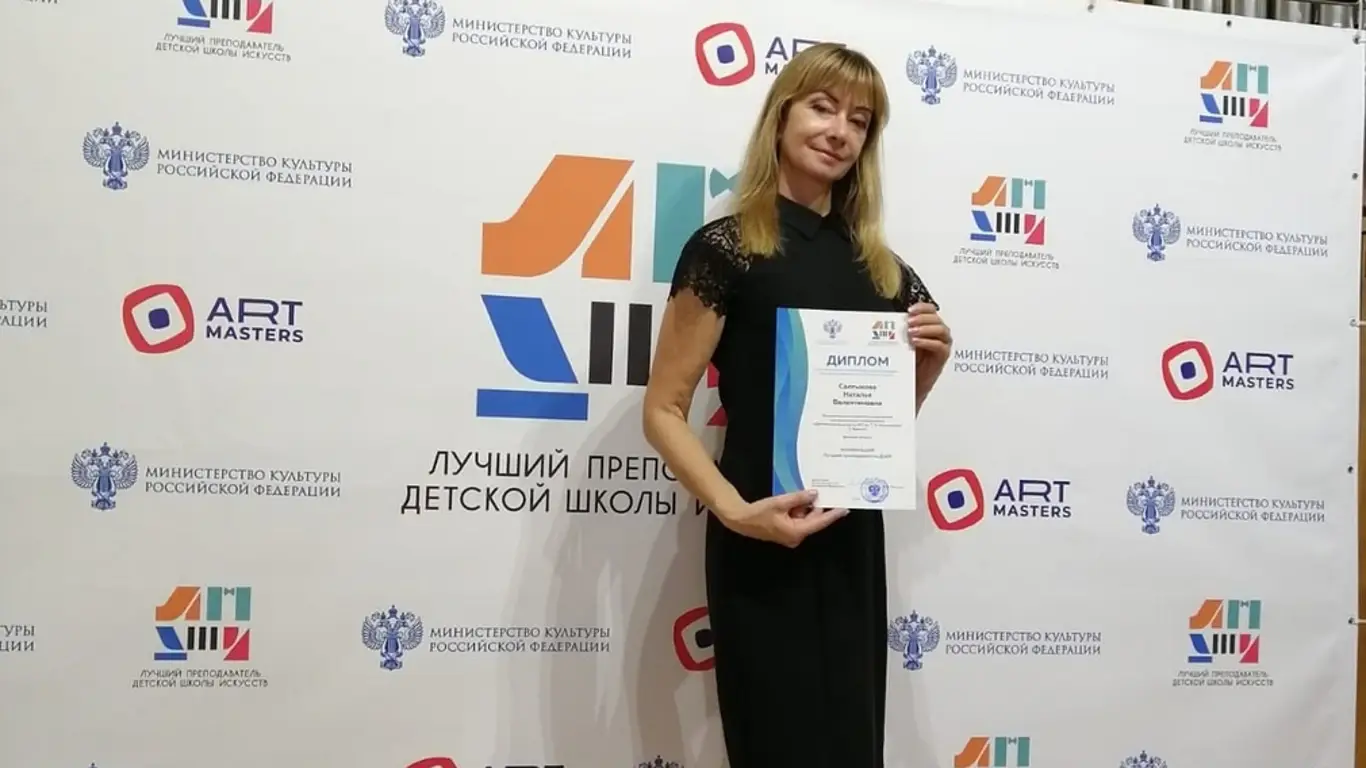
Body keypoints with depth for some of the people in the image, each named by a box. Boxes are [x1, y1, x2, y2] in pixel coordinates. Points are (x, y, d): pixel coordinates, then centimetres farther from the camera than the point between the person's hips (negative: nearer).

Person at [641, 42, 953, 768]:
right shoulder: (727, 248, -8)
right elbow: (664, 411, -10)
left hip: (854, 543, 6)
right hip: (762, 549, -5)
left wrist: (927, 366, -1)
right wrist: (736, 512, -23)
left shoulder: (882, 269, 9)